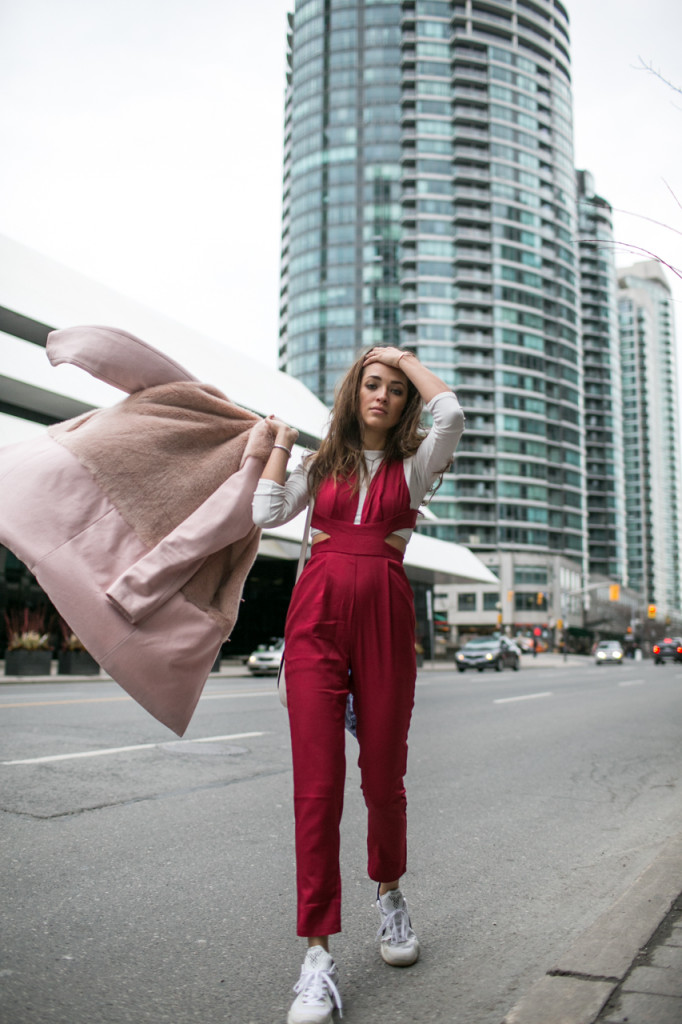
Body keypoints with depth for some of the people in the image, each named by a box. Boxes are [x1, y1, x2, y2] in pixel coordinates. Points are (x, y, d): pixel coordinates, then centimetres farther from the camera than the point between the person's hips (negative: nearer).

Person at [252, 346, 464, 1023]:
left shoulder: (413, 464, 10)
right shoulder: (322, 464, 15)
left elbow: (450, 413, -9)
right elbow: (267, 514, 1)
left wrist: (407, 358, 5)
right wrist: (280, 443, 12)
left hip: (385, 621, 0)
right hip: (316, 618, 0)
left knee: (384, 776, 8)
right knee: (317, 784, -6)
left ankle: (389, 895, 37)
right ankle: (318, 954, 1)